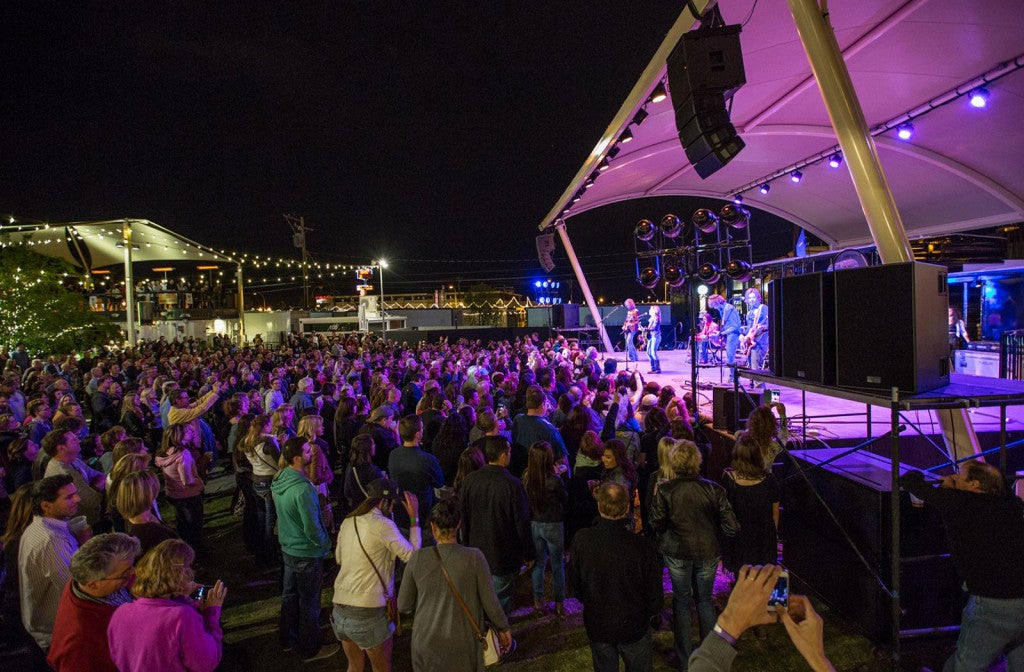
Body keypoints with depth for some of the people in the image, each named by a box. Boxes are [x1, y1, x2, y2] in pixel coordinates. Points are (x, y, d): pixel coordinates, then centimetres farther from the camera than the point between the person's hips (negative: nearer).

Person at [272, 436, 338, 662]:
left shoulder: (280, 479, -4)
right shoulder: (303, 488, -32)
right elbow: (312, 527, -27)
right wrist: (324, 544, -9)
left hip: (287, 547, 8)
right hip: (307, 554, -8)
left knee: (289, 594, 23)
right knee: (309, 602, 9)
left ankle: (288, 639, 42)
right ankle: (309, 650, 26)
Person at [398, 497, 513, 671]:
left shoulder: (418, 558, -12)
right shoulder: (474, 558, -16)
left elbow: (403, 606, -1)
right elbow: (490, 603, -9)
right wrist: (503, 628, 9)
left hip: (426, 643, 1)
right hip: (462, 646, -1)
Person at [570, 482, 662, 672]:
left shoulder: (581, 540, -20)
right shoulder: (641, 545, -27)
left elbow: (574, 580, -5)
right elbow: (654, 590, -14)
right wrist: (652, 611, 8)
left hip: (596, 625, 2)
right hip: (633, 625, -2)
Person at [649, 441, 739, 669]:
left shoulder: (665, 491, -19)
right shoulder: (714, 490, -18)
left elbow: (656, 526, -12)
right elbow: (731, 528, -14)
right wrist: (710, 530, 6)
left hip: (677, 554, -1)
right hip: (708, 553, 1)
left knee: (682, 602, 17)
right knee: (705, 601, 22)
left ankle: (685, 659, 29)